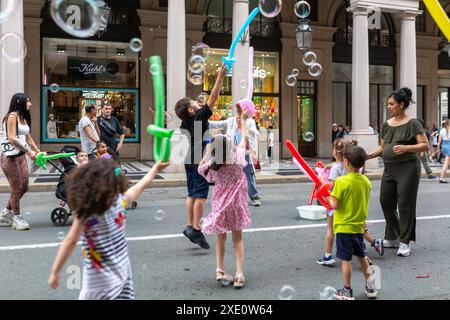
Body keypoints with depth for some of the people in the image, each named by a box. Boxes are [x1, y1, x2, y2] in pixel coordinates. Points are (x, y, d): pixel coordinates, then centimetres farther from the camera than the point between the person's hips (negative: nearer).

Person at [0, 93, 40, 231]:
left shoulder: (24, 118, 15)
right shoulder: (12, 116, -11)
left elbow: (28, 138, 19)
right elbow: (12, 139, -18)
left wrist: (38, 151, 12)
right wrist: (28, 151, -18)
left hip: (21, 156, 8)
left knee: (24, 187, 9)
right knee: (16, 188, -1)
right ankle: (17, 218, 12)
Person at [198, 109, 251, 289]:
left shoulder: (211, 166, -14)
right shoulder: (237, 159, -17)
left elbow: (200, 168, 10)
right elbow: (243, 139, -1)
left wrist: (208, 152, 3)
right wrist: (243, 120, 11)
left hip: (220, 205, 1)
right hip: (236, 204, -1)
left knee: (221, 238, 18)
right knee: (237, 239, 9)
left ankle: (220, 271, 12)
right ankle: (239, 274, 3)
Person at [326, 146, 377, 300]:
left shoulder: (341, 182, -20)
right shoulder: (366, 181, 1)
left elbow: (335, 205, -19)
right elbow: (364, 204, 10)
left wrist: (329, 198, -1)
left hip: (344, 227, -6)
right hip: (359, 226, 6)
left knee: (346, 259, 3)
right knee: (362, 256, 21)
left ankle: (347, 291, 13)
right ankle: (370, 287, 29)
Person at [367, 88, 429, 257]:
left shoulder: (412, 124, -8)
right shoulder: (387, 124, 10)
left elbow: (425, 145, -12)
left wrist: (406, 148, -26)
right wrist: (370, 155, 0)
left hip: (407, 168, -7)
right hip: (389, 168, 7)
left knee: (405, 205, -2)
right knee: (385, 201, 9)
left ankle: (405, 242, 9)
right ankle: (392, 238, 25)